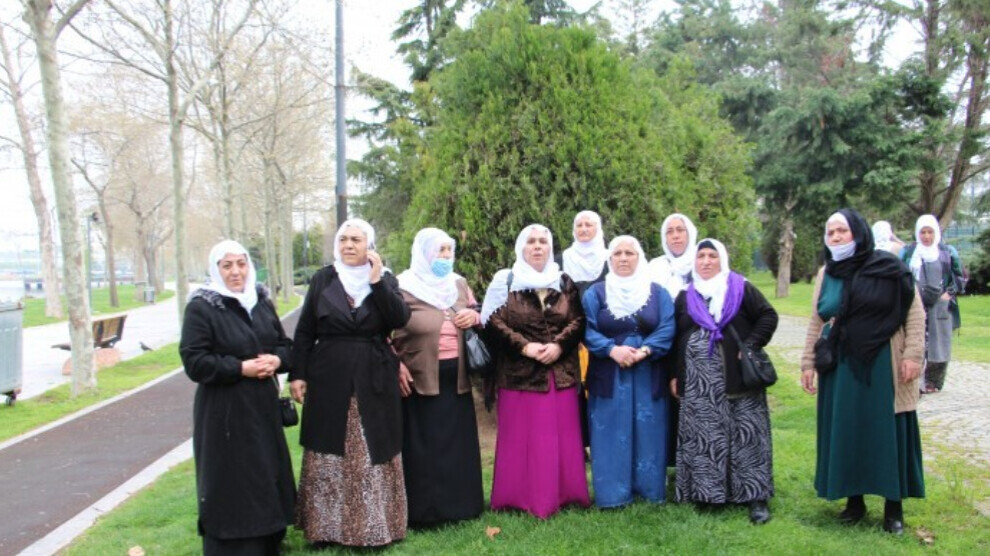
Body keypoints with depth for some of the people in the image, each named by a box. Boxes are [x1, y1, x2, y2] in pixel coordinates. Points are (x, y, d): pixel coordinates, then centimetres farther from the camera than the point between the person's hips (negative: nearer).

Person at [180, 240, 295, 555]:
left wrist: (276, 359, -9)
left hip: (262, 406, 6)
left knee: (267, 477, 13)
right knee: (230, 483, 0)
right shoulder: (201, 307, -9)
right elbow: (194, 361, -15)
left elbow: (284, 344, 13)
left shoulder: (261, 301, 9)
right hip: (224, 411, -6)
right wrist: (240, 368, -20)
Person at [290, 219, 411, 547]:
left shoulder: (386, 280, 3)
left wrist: (376, 281, -17)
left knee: (373, 455, 5)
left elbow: (400, 319, -13)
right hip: (330, 380, 0)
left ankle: (374, 526, 17)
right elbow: (304, 331, 4)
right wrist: (297, 374, -2)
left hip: (374, 381, 0)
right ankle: (326, 526, 18)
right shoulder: (323, 279, 3)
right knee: (328, 456, 6)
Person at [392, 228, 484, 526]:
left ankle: (458, 503, 24)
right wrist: (396, 367, -16)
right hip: (419, 378, -5)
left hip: (455, 378, 6)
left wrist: (474, 316, -3)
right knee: (422, 445, 0)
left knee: (457, 442, 11)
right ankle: (423, 509, 10)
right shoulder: (403, 287, -6)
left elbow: (476, 316, 21)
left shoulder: (459, 283, 12)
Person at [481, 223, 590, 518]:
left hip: (561, 372, 3)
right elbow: (493, 322, -6)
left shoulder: (564, 282, 12)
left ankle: (560, 493, 17)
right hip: (520, 372, -3)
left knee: (561, 435, 6)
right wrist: (524, 346, -16)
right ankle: (522, 498, 9)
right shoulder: (505, 280, 2)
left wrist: (559, 345, -12)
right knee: (521, 435, 0)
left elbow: (578, 320, 5)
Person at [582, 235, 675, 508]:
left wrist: (644, 350, -19)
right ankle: (612, 492, 9)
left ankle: (649, 488, 17)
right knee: (611, 434, 1)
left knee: (647, 432, 6)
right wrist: (612, 349, -20)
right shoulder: (595, 293, 4)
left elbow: (667, 328, -4)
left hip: (648, 376, 1)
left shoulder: (658, 292, 7)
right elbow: (587, 330, -5)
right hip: (608, 376, -1)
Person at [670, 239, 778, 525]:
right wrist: (675, 375, 10)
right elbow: (675, 338, 14)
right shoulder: (685, 297, 12)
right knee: (701, 437, 4)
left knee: (745, 434, -2)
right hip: (698, 383, 3)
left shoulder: (742, 289, 2)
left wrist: (751, 346, -11)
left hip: (737, 378, -3)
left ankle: (756, 496, 4)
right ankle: (707, 491, 12)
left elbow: (768, 316, 0)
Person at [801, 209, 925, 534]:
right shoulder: (826, 275, 8)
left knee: (888, 432, 3)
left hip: (883, 367, -4)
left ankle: (894, 506, 16)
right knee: (845, 433, 8)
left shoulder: (888, 268, -5)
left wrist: (912, 354, -12)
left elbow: (915, 312, -5)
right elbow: (815, 323, 11)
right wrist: (808, 362, 9)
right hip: (840, 369, 4)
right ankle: (854, 501, 21)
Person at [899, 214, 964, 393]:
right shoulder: (908, 252, 6)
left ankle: (934, 382, 12)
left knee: (938, 343, 4)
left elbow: (960, 277, 10)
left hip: (940, 307, 1)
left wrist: (949, 293, -4)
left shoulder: (948, 252, 6)